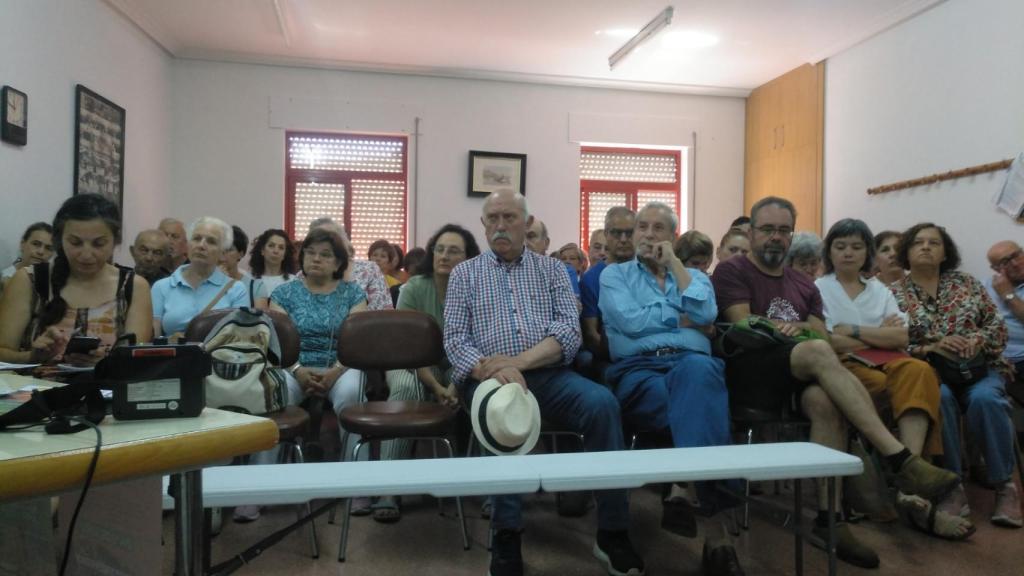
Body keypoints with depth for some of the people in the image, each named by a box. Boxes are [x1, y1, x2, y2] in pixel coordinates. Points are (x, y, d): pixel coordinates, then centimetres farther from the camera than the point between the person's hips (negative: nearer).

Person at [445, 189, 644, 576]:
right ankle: (506, 537, -26)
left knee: (602, 402, -27)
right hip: (489, 378, -1)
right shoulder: (465, 273, 14)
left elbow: (570, 331, 1)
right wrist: (490, 370, -20)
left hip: (547, 374, 2)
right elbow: (454, 340, 2)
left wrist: (519, 361, -16)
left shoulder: (551, 269, 15)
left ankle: (612, 532, -18)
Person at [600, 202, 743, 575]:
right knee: (699, 405, -36)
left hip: (693, 364, 2)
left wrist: (674, 263, 7)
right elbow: (631, 322, -4)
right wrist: (682, 318, 7)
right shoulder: (614, 275, 18)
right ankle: (714, 526, -33)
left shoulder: (694, 275, 26)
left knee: (697, 370, -39)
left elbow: (705, 314, 1)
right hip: (638, 370, -2)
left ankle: (688, 491, -37)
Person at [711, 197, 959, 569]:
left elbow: (822, 335, 13)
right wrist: (795, 332, -4)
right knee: (817, 352, -33)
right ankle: (901, 460, -35)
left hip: (798, 377, 5)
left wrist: (801, 329, -9)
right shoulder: (732, 272, 8)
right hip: (749, 372, -5)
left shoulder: (804, 285, 25)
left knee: (825, 401, -32)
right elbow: (743, 325, -6)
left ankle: (829, 515, -31)